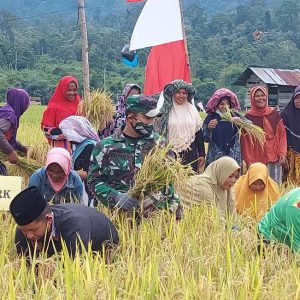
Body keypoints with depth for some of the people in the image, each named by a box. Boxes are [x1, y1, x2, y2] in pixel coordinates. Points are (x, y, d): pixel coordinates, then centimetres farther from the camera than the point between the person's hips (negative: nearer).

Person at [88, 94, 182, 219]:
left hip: (156, 209, 3)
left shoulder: (158, 143, 14)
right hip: (121, 212, -3)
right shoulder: (105, 147, 6)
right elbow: (95, 181, 3)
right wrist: (116, 197, -14)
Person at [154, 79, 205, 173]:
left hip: (190, 154, 2)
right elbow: (159, 134, 0)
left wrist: (201, 154, 6)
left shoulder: (192, 111, 8)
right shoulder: (165, 112, 1)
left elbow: (199, 133, 9)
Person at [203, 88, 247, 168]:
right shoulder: (211, 117, 3)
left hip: (233, 156, 1)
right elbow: (206, 139, 2)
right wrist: (209, 128, -18)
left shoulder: (234, 116, 6)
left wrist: (239, 120, -27)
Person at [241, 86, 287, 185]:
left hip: (274, 158, 2)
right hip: (256, 160, -2)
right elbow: (245, 142, 0)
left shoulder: (275, 114, 6)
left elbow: (282, 135, 8)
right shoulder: (248, 117, -1)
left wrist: (282, 153, -3)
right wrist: (249, 161, -3)